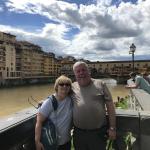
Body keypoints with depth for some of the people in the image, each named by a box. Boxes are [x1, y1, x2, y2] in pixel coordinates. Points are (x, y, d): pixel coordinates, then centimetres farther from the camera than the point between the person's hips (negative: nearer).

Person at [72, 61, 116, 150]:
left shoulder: (100, 84, -1)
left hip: (98, 133, -2)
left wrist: (112, 128, -3)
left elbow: (110, 106, 0)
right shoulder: (72, 87, 4)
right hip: (78, 133, 2)